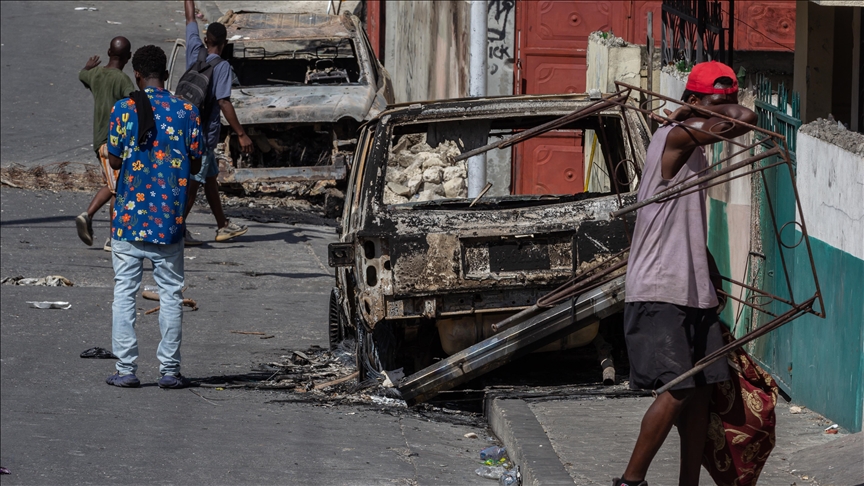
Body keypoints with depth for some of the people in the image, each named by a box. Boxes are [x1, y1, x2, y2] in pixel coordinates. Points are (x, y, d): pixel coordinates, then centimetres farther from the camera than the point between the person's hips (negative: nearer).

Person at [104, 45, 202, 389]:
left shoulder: (124, 109, -6)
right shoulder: (187, 112, -2)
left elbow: (114, 160, -3)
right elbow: (195, 165, 3)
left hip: (129, 215, -1)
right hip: (169, 218, 1)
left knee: (124, 291, 6)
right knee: (171, 293, 8)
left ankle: (125, 369, 2)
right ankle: (169, 370, 7)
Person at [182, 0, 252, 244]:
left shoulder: (195, 53, 0)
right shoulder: (222, 67, -17)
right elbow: (224, 102, -22)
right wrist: (241, 134, -20)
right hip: (205, 131, -8)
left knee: (210, 177, 18)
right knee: (194, 181, -4)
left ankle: (223, 226, 28)